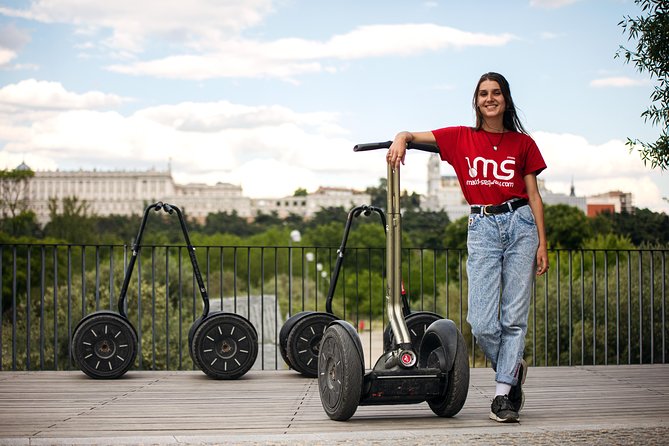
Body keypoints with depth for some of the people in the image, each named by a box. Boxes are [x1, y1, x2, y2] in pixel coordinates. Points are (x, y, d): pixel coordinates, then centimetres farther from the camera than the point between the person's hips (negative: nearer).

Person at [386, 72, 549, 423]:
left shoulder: (522, 143, 9)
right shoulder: (460, 138, 9)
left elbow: (533, 195, 9)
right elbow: (412, 135, 9)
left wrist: (542, 243, 3)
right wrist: (400, 139, -16)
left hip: (520, 223, 0)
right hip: (482, 227, 0)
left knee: (514, 315, -3)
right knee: (481, 322, -7)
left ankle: (503, 393, 5)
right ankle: (513, 369, 21)